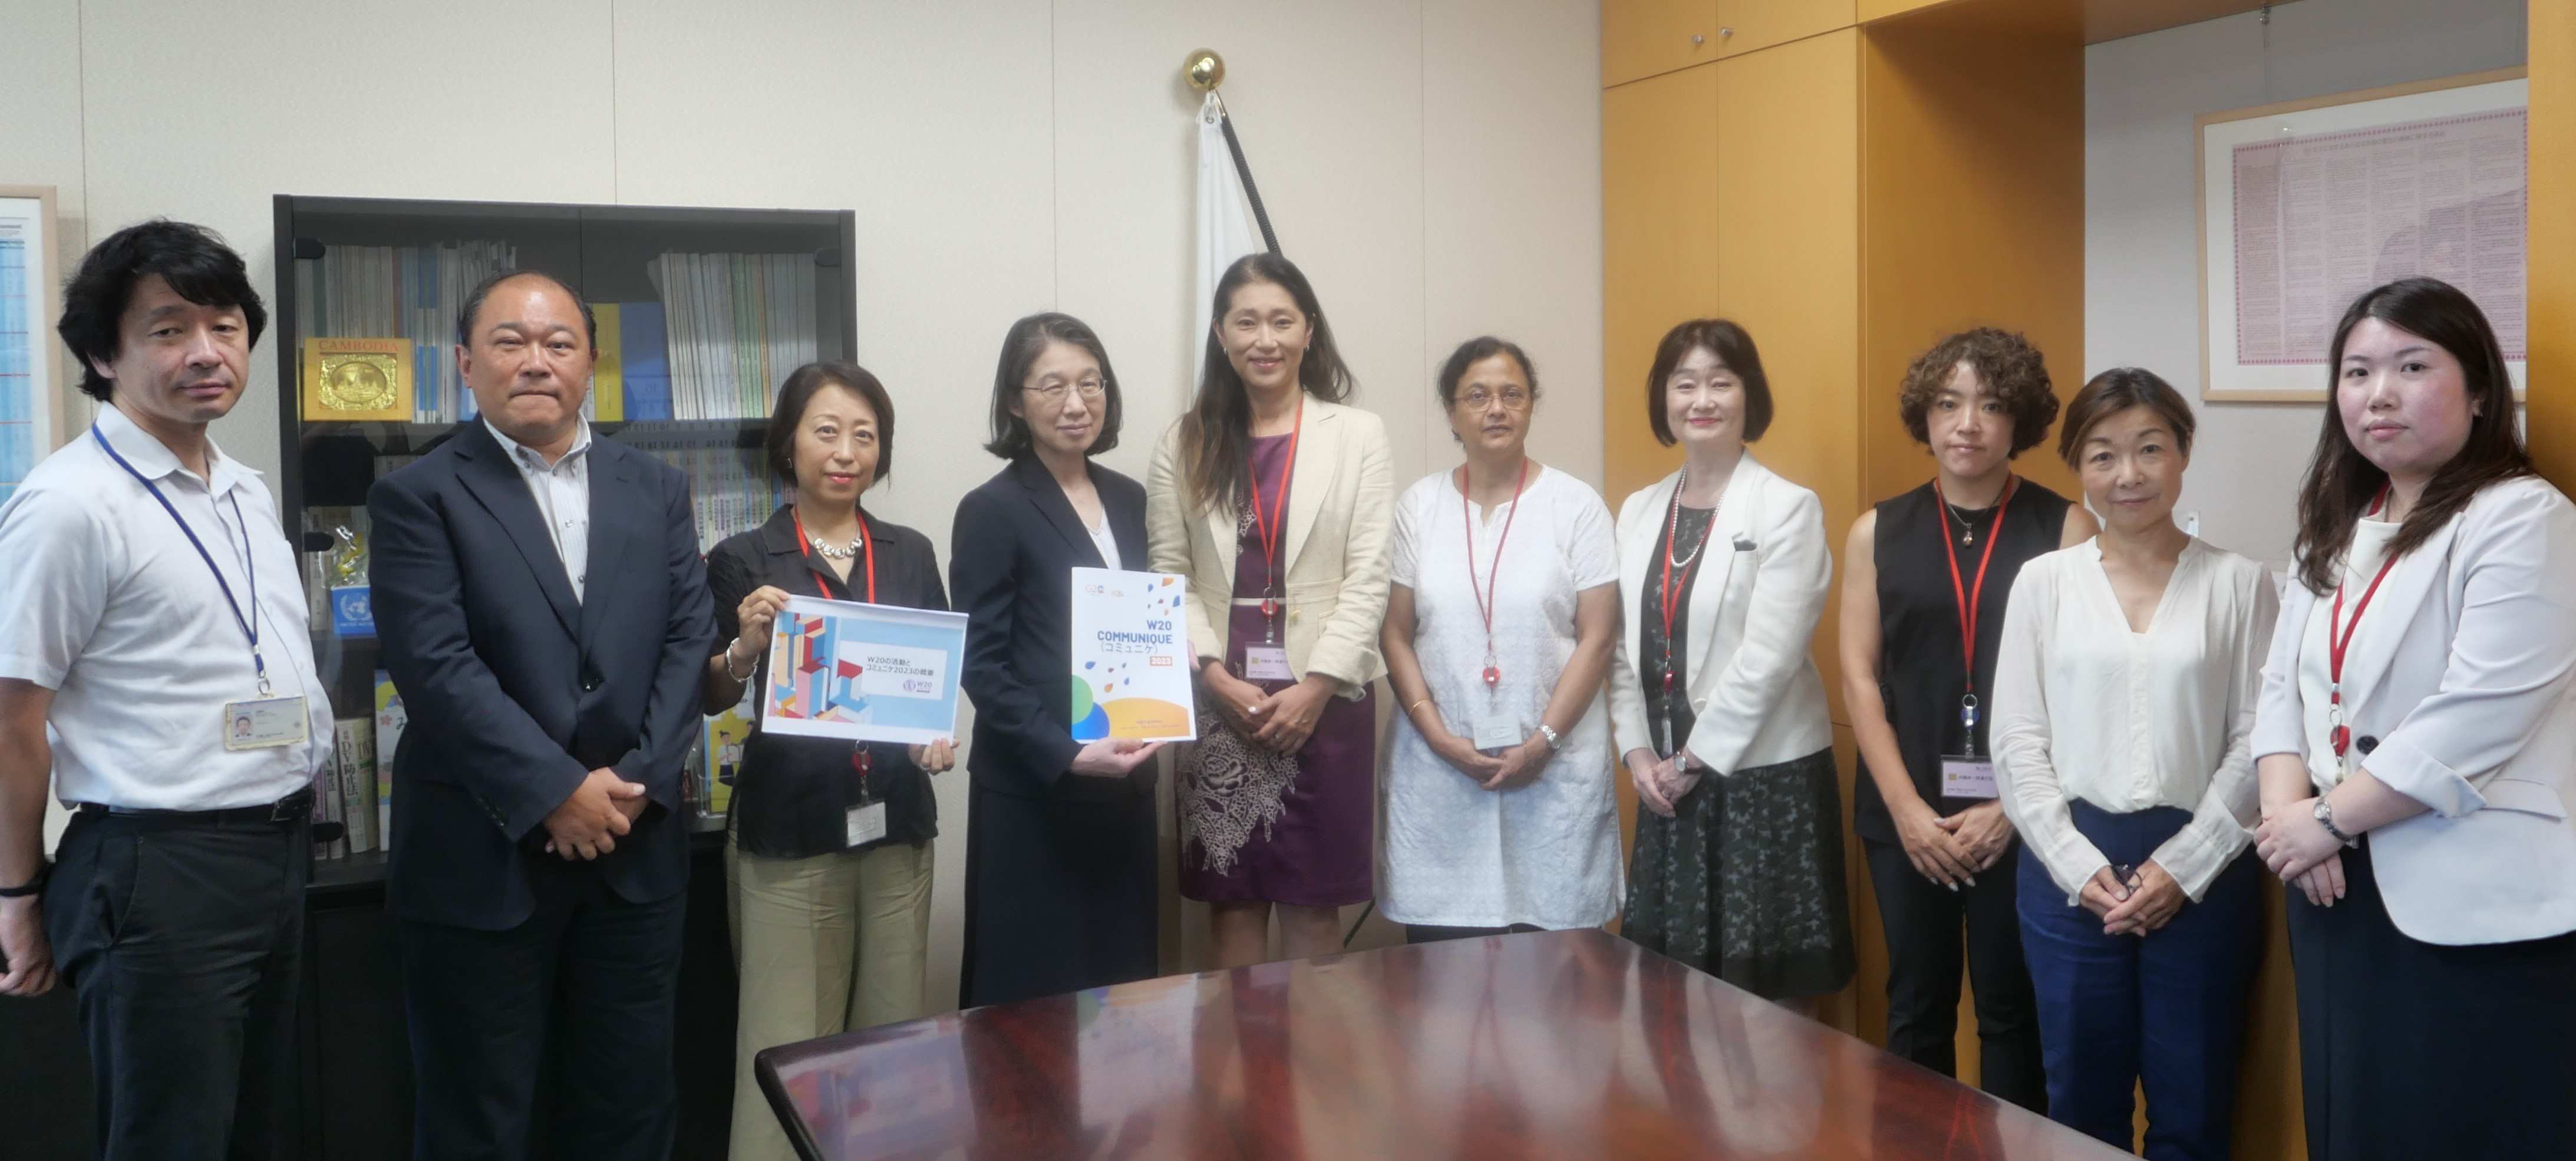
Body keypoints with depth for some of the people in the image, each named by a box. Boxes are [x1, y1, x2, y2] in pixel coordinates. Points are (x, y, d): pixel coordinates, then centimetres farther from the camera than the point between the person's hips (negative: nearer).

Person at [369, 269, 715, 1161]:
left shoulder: (657, 490, 9)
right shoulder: (418, 498, -3)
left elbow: (689, 641, 3)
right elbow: (437, 667, -13)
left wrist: (636, 781, -10)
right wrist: (555, 794, -17)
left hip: (636, 852, 4)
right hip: (481, 861, -3)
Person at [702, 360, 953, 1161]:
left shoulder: (911, 554, 8)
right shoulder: (744, 561, -1)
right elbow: (707, 698, 0)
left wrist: (937, 737, -4)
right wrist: (745, 649, -19)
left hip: (895, 823, 3)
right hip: (788, 830, -3)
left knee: (894, 1037, 9)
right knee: (787, 1047, -3)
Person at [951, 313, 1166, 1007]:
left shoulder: (1128, 500, 10)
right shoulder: (992, 511, -8)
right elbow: (982, 666, -10)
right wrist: (1067, 755, -20)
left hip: (1123, 781, 6)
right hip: (1032, 793, -6)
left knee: (1125, 984, 11)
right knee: (1032, 994, 2)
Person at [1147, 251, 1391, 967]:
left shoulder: (1358, 434, 2)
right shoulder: (1186, 444, 6)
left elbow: (1367, 580, -3)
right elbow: (1167, 576, 3)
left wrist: (1316, 687, -10)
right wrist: (1217, 676, -9)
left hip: (1324, 699, -1)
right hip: (1219, 702, 1)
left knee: (1314, 902, 5)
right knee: (1231, 896, 7)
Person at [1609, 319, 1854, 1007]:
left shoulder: (1789, 509, -9)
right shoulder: (1639, 512, 9)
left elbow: (1768, 656, -16)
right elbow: (1626, 646, 10)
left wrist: (1697, 757, -12)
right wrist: (1637, 751, -1)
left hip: (1766, 776, -5)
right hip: (1669, 781, 5)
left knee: (1773, 990, 3)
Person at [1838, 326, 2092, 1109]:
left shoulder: (2065, 529, -1)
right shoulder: (1878, 533, 5)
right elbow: (1859, 678, 2)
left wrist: (2014, 806, -10)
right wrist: (1908, 808, -6)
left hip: (2020, 815, -2)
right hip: (1906, 813, 2)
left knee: (2012, 1008, 7)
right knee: (1917, 1007, 11)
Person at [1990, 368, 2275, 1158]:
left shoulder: (2239, 583, 1)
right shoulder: (2043, 581, 3)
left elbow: (2257, 740, -3)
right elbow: (2018, 742, 1)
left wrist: (2185, 866, -10)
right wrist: (2080, 867, -7)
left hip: (2202, 873, -1)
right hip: (2070, 870, 1)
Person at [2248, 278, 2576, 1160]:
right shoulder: (2338, 528, 13)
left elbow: (2474, 720, -21)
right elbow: (2282, 682, 9)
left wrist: (2327, 820, -15)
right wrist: (2286, 809, -8)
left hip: (2476, 915, -7)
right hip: (2341, 892, 7)